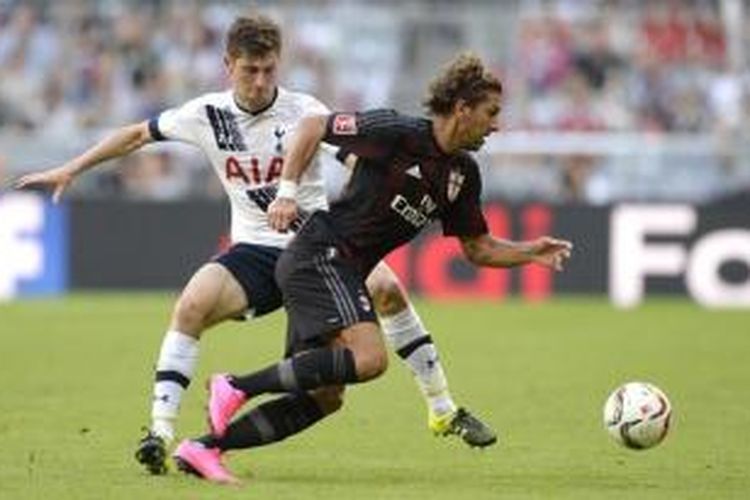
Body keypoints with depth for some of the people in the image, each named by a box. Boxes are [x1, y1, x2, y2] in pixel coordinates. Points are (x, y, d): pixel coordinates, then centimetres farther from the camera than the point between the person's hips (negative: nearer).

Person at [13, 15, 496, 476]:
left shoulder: (302, 110, -9)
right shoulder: (209, 114, -1)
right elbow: (139, 134, 12)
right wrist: (69, 170, 11)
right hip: (255, 252, 2)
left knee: (385, 287, -26)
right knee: (192, 305, -26)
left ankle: (443, 410, -10)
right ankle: (160, 433, -22)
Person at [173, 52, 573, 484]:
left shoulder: (463, 174, 11)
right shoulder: (398, 133, -12)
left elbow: (479, 249, 18)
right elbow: (313, 127, -5)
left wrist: (531, 253, 2)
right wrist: (288, 191, -11)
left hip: (344, 274, 9)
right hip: (320, 256, -9)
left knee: (326, 396, 5)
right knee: (370, 357, -26)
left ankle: (204, 447, 7)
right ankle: (237, 387, -19)